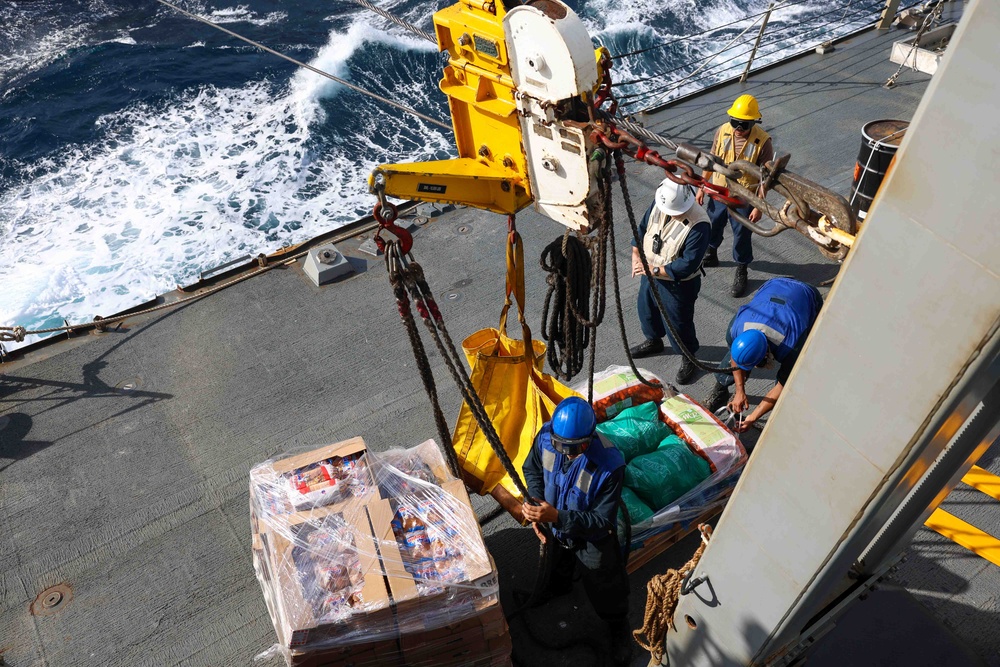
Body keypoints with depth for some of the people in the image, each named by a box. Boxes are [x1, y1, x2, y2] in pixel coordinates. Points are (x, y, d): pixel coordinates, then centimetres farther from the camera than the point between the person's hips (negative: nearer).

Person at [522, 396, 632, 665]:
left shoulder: (610, 464, -41)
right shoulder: (546, 436, -28)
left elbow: (602, 521, -32)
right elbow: (532, 469, -6)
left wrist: (557, 517, -44)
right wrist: (536, 503, -23)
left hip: (593, 540, -4)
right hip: (555, 530, 4)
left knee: (605, 591, 20)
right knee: (556, 576, 35)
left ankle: (619, 627, 53)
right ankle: (556, 591, 70)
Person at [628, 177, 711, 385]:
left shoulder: (699, 226, -33)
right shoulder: (658, 203, -14)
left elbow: (687, 265, -31)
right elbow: (643, 227, 3)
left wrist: (655, 270, -29)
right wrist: (636, 255, -7)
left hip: (677, 284, -7)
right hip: (649, 272, 7)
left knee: (678, 322, 12)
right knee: (646, 309, 28)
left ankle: (688, 358, 40)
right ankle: (653, 341, 58)